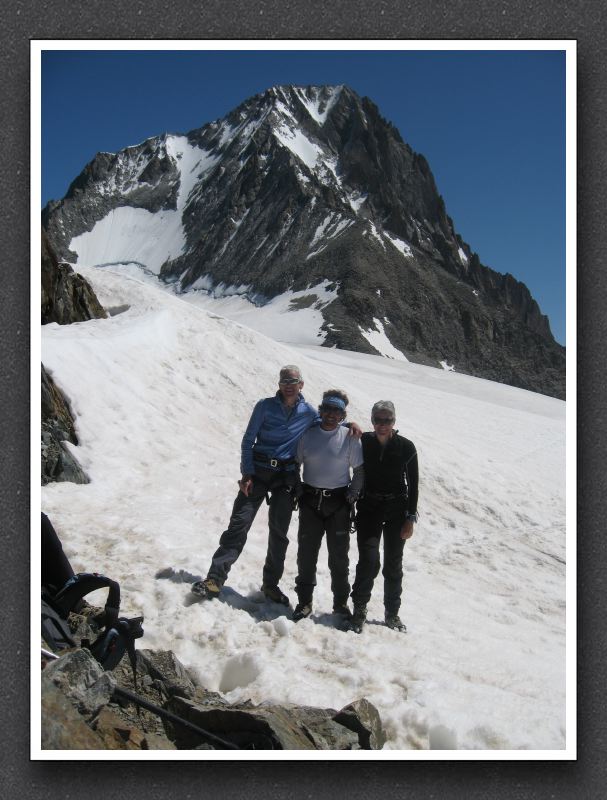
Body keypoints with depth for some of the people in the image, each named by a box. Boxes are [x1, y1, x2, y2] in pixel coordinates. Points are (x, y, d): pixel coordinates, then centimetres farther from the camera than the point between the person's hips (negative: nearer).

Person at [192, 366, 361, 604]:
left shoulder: (308, 412, 5)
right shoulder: (265, 406, -3)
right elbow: (248, 441, -2)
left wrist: (348, 424, 1)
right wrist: (247, 473, -10)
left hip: (286, 477, 2)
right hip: (258, 472, -2)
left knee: (279, 532, 7)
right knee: (239, 524, -10)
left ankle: (271, 584, 22)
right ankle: (215, 579, -8)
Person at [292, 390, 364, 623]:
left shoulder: (349, 438, -1)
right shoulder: (308, 434, 4)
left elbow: (360, 470, 4)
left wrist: (352, 495, -4)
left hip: (338, 502, -1)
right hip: (310, 500, 2)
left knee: (338, 555, 7)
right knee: (307, 552, 5)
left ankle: (340, 602, 21)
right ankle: (304, 601, 16)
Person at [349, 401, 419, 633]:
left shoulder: (406, 447, -6)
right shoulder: (364, 442, -4)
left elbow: (413, 483, -2)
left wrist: (410, 518, -4)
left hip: (396, 510, 0)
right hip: (369, 508, 0)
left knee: (393, 564, 9)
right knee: (368, 560, -11)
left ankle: (392, 613, 24)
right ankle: (359, 609, 6)